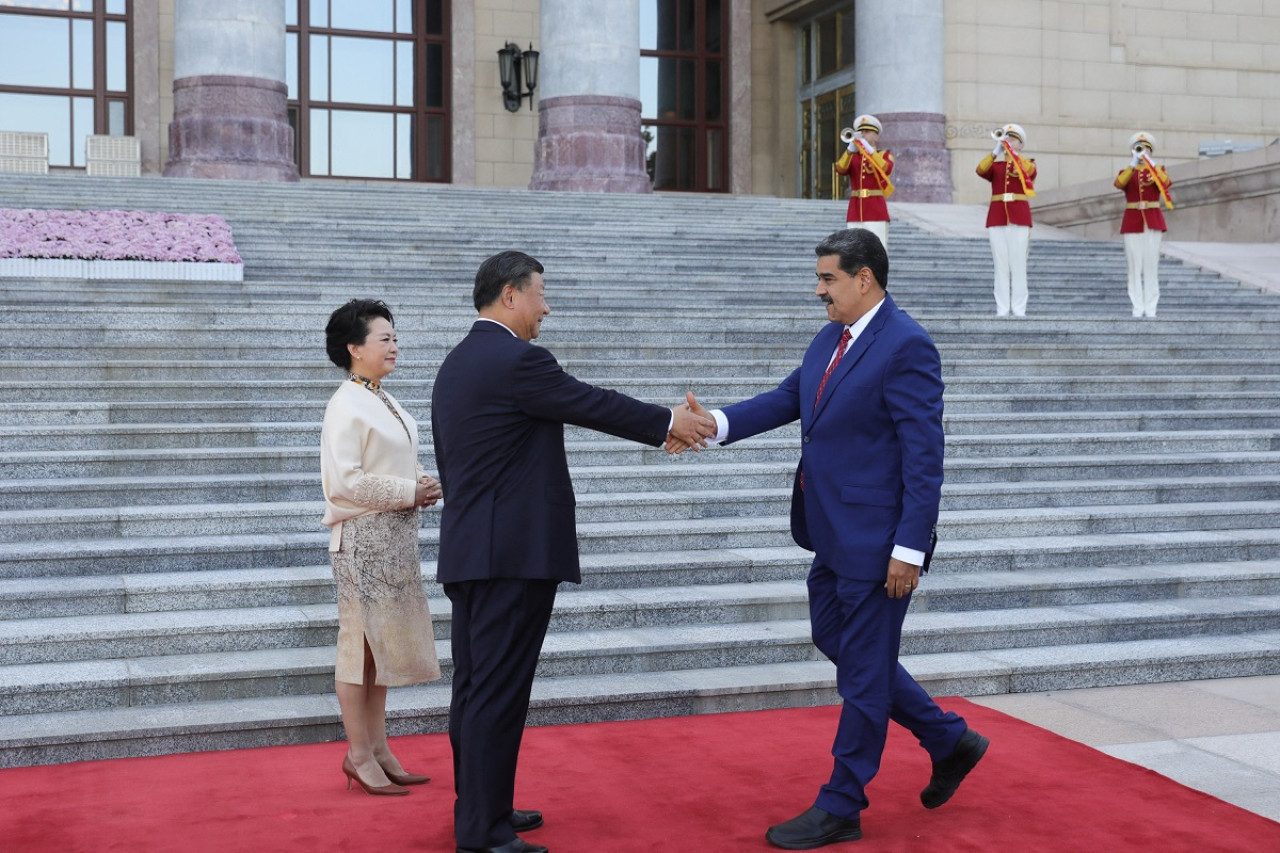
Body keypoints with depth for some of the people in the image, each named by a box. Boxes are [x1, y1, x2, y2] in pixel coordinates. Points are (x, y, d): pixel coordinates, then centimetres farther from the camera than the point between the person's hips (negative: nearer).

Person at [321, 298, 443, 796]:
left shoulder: (385, 402, 15)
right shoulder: (346, 406, -13)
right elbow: (345, 481, -21)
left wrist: (422, 486, 4)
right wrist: (408, 493, -16)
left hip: (395, 537, 9)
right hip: (363, 536, -9)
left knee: (382, 642, 13)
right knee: (360, 642, -2)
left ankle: (378, 747, 21)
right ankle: (358, 755, 6)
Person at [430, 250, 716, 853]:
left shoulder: (456, 364, 15)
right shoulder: (517, 361, -15)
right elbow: (594, 405, -8)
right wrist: (668, 423, 7)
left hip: (468, 552, 10)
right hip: (515, 554, -10)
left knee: (475, 686, 15)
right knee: (498, 691, -5)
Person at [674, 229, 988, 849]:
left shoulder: (905, 346, -17)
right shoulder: (829, 339, 11)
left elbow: (924, 455, -19)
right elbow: (787, 399, 8)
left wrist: (910, 548, -21)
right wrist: (717, 423, -9)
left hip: (876, 543, -9)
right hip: (833, 538, 10)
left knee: (862, 670, 4)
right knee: (838, 644, 19)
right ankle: (948, 741, 33)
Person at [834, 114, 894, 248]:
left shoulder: (884, 154, 9)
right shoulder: (852, 156, 16)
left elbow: (887, 170, -14)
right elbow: (840, 169, -6)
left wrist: (869, 149, -19)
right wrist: (851, 149, -20)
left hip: (877, 211, -3)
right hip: (855, 211, 3)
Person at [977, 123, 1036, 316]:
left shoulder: (1028, 164, 9)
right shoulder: (995, 165, 13)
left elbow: (1027, 171, -16)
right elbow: (981, 170, -8)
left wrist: (1009, 149, -18)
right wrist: (996, 151, -19)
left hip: (1020, 218, -2)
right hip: (996, 218, 2)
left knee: (1018, 265, -4)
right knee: (1001, 265, 0)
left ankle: (1019, 309, -3)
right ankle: (1002, 309, 0)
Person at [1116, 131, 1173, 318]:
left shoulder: (1158, 170, 10)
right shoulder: (1127, 172, 9)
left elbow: (1166, 182, -13)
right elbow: (1119, 184, -14)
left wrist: (1151, 163, -22)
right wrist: (1133, 165, -24)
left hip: (1153, 221, 0)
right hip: (1132, 222, 0)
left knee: (1151, 264, -2)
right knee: (1135, 265, -3)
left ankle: (1150, 307, -1)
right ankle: (1137, 307, -1)